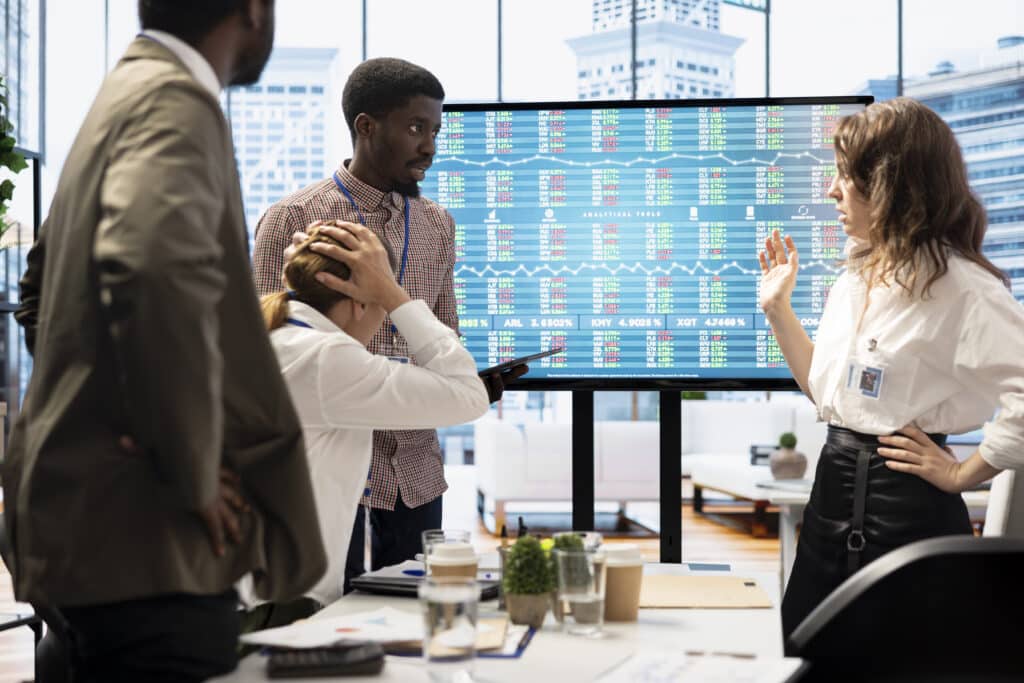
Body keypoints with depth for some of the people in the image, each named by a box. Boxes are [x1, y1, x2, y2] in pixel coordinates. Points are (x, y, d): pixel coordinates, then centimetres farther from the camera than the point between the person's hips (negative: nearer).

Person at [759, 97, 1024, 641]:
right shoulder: (854, 279, 9)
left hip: (908, 508, -8)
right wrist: (777, 308, 11)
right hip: (834, 488, 8)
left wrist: (963, 474, -16)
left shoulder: (958, 285, -18)